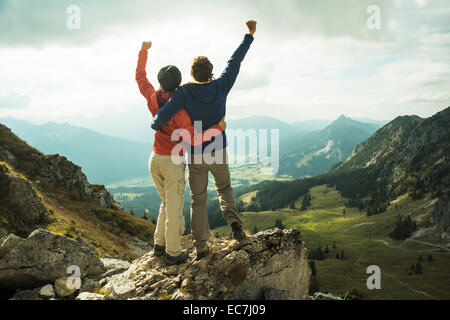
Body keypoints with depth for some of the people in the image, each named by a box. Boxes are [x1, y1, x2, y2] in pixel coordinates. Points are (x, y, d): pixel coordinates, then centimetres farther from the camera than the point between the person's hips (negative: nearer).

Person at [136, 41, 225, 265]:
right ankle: (173, 253, 16)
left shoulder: (153, 99, -3)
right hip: (173, 163, -7)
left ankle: (160, 244, 30)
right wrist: (218, 128, -16)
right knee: (174, 208, 5)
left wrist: (143, 51, 24)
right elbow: (192, 140, -25)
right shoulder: (180, 110, -22)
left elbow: (140, 77, 14)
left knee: (167, 202, 24)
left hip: (154, 160, 7)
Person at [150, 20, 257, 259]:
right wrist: (250, 36, 16)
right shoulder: (221, 87, -9)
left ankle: (201, 247, 14)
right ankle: (235, 224, 0)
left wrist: (155, 124, -2)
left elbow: (163, 116, -27)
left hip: (195, 156, -2)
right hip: (218, 153, 2)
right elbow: (235, 62, 3)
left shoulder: (184, 92, -17)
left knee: (198, 200, 10)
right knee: (225, 189, 25)